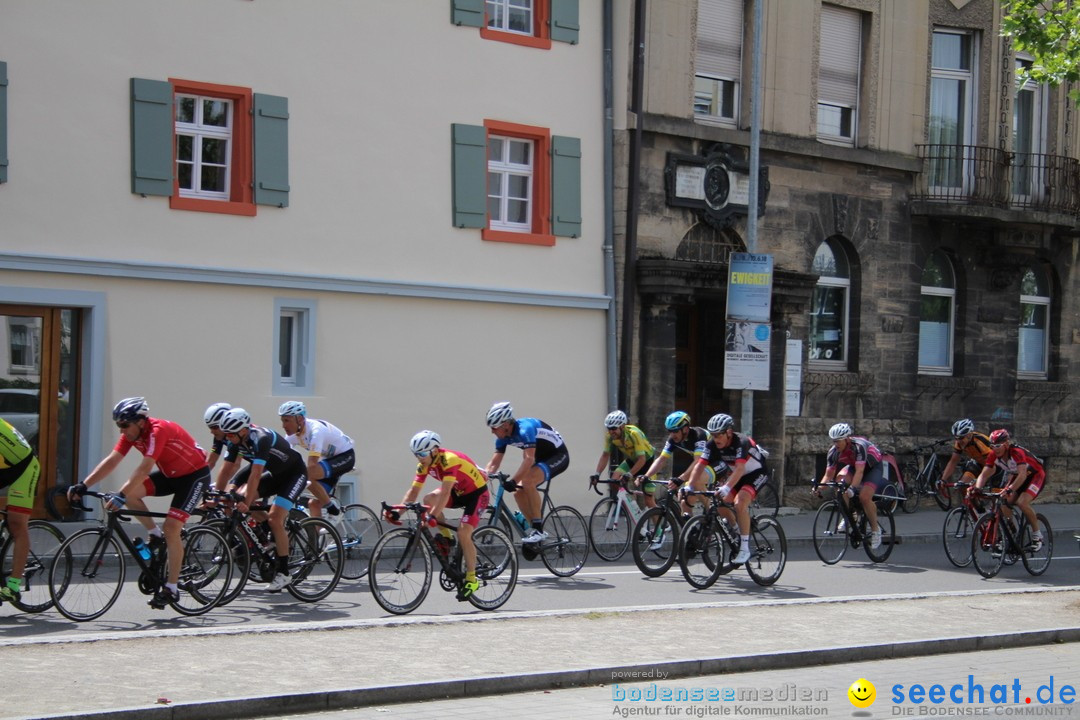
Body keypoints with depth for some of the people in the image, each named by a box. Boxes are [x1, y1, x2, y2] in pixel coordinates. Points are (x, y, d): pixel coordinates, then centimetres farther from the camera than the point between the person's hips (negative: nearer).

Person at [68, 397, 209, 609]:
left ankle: (171, 589, -9)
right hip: (170, 474, 8)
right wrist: (83, 486, -19)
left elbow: (144, 469, -39)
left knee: (171, 528, -17)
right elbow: (111, 461, -10)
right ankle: (155, 535, 6)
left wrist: (121, 496, -45)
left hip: (194, 475, -8)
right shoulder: (131, 433, -7)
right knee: (131, 492, -13)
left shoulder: (158, 431, -30)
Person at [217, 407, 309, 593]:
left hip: (294, 474, -8)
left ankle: (283, 573, -11)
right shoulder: (236, 440, -9)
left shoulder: (261, 439, -33)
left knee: (275, 519, -21)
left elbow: (255, 474, -37)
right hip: (274, 473, 8)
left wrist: (246, 503, -40)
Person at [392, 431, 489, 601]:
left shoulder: (449, 460, -32)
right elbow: (413, 491, -10)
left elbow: (445, 493, -41)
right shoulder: (424, 465, -9)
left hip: (477, 493, -7)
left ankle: (471, 579, -7)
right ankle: (445, 537, -1)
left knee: (463, 533, -20)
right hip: (459, 492, 7)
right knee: (429, 499, -19)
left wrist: (433, 516, -48)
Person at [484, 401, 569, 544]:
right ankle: (538, 531, 6)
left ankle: (539, 529, -23)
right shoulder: (503, 437, -6)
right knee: (519, 493, -6)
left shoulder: (525, 429, -31)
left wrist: (512, 481, -47)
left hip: (558, 456, -9)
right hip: (541, 458, 9)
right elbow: (494, 463, -3)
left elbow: (529, 459, -40)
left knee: (528, 481, -29)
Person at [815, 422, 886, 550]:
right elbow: (828, 474, -17)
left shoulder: (859, 446, -37)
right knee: (840, 478, -26)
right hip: (854, 466, 6)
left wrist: (852, 488, -57)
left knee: (864, 497, -26)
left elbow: (859, 472, -43)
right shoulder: (833, 452, -20)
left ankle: (875, 530, -6)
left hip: (873, 467, -6)